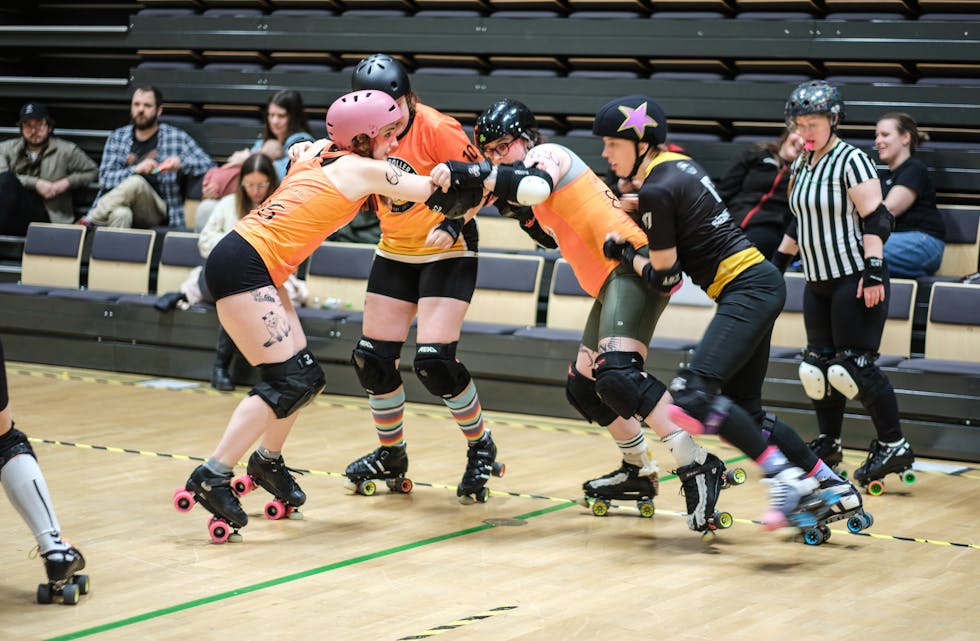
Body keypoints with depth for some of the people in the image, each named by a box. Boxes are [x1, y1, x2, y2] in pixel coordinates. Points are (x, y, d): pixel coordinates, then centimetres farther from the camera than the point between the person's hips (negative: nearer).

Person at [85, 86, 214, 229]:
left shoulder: (176, 137, 10)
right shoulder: (117, 137, 16)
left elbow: (208, 165, 8)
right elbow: (105, 179, 6)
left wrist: (181, 163, -12)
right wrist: (136, 170, -13)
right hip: (117, 203, 1)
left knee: (135, 183, -32)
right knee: (120, 214, -36)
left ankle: (90, 221, -22)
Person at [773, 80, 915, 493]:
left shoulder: (851, 161, -12)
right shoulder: (802, 164, 12)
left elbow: (876, 220, -17)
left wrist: (873, 271, -23)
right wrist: (780, 260, 22)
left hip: (855, 279, -8)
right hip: (818, 280, 8)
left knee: (853, 367, -12)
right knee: (819, 365, 7)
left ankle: (894, 446, -1)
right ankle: (828, 445, 20)